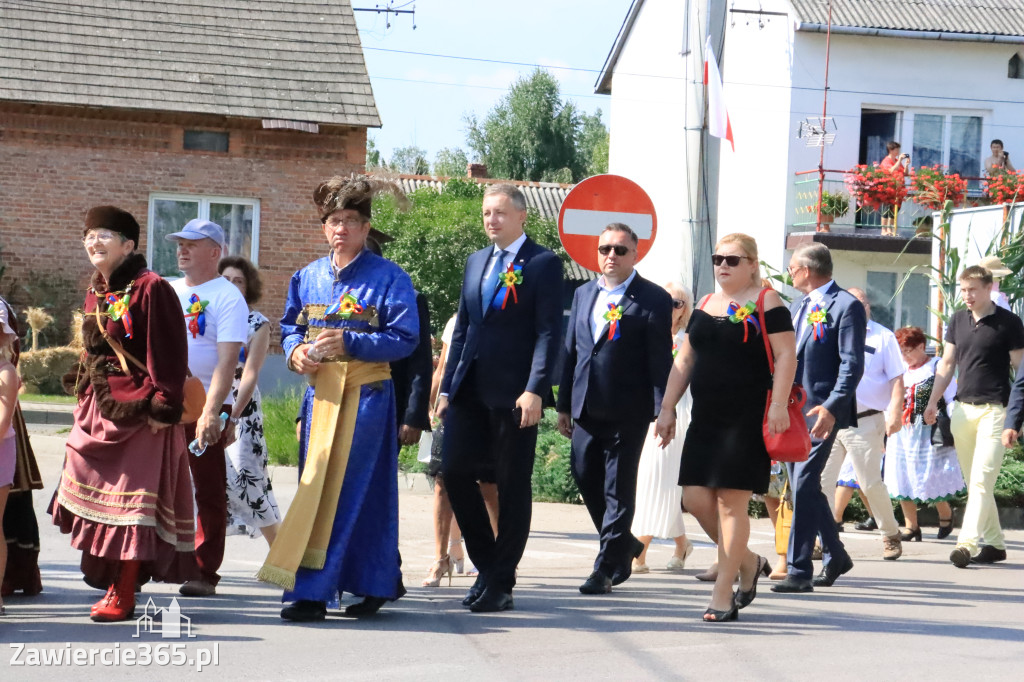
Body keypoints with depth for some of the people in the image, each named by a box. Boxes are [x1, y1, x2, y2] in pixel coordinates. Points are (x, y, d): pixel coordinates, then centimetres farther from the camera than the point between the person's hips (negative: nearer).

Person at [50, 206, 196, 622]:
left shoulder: (150, 289, -12)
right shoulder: (95, 295, 13)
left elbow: (170, 353, -15)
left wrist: (163, 407, -19)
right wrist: (84, 394, 18)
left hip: (139, 411, -8)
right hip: (99, 408, 8)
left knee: (132, 497, -6)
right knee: (98, 492, 9)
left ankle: (122, 596, -2)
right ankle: (108, 579, 22)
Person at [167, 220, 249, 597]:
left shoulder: (228, 297, -4)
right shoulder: (168, 292, 15)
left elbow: (227, 362, -14)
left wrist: (211, 412, -23)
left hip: (206, 408, -5)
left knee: (209, 491, 0)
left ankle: (205, 572, 5)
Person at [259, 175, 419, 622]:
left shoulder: (389, 278, -3)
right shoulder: (307, 277, 12)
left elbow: (404, 339, -8)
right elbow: (290, 327, 21)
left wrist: (349, 342, -19)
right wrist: (295, 351, -2)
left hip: (366, 394, -5)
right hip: (320, 391, 5)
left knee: (349, 489, -8)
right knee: (315, 486, 4)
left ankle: (312, 589, -9)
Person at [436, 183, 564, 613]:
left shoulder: (543, 264, -2)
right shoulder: (476, 262, 18)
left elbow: (548, 332, -9)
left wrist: (535, 391, -19)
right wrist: (447, 388, 14)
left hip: (514, 394, -6)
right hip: (471, 391, 6)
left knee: (513, 486, 0)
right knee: (454, 471, -1)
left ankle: (501, 583, 8)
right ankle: (487, 565, 16)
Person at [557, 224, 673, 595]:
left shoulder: (653, 299, -4)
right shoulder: (583, 294, 15)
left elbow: (661, 361, -7)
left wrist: (662, 412, -13)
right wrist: (564, 405, 14)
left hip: (627, 411, -6)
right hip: (587, 408, 6)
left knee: (618, 488, -1)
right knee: (585, 477, 8)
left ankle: (607, 567, 6)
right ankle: (623, 545, 29)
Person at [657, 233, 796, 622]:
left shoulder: (766, 303, -3)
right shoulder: (705, 306, 16)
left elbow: (786, 355, -9)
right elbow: (685, 361, 17)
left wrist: (778, 405, -19)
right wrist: (667, 408, 12)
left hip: (747, 419, -7)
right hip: (705, 419, 7)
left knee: (732, 502, -7)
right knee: (695, 498, 2)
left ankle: (723, 595, 0)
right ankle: (748, 563, 24)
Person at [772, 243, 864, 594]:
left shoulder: (846, 306, -8)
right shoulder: (797, 306, 18)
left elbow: (852, 365, -15)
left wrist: (832, 407, -26)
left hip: (821, 411, -9)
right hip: (792, 408, 9)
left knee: (804, 486, -14)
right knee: (804, 486, 14)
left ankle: (799, 571, -13)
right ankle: (835, 556, 30)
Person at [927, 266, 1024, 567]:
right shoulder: (957, 320, 12)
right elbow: (947, 364, 17)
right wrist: (933, 402, 9)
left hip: (994, 410, -6)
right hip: (962, 408, 6)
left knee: (982, 480, -13)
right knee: (973, 483, 9)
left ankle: (967, 542, -19)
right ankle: (994, 543, 17)